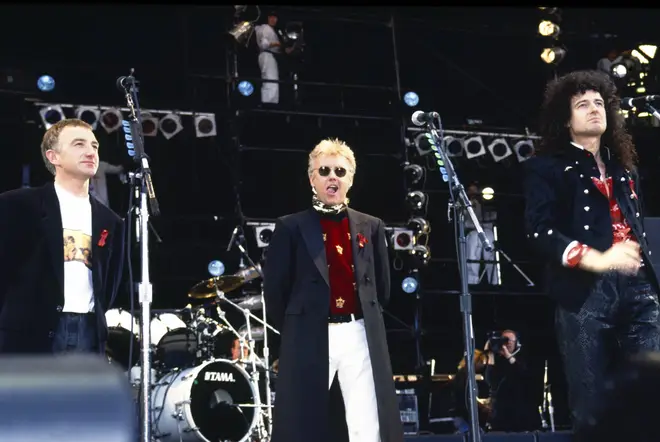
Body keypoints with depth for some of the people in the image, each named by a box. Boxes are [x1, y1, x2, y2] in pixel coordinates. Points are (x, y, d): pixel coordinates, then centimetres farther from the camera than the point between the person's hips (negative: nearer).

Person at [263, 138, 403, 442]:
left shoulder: (371, 227, 13)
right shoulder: (291, 228, 2)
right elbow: (275, 288, 3)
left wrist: (367, 319, 14)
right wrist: (292, 330, 7)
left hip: (361, 335, 3)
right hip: (309, 338, -3)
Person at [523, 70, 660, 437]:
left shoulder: (624, 167, 24)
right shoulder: (547, 168, 7)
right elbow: (540, 232, -6)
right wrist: (597, 259, -17)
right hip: (584, 293, -4)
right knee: (592, 405, -3)